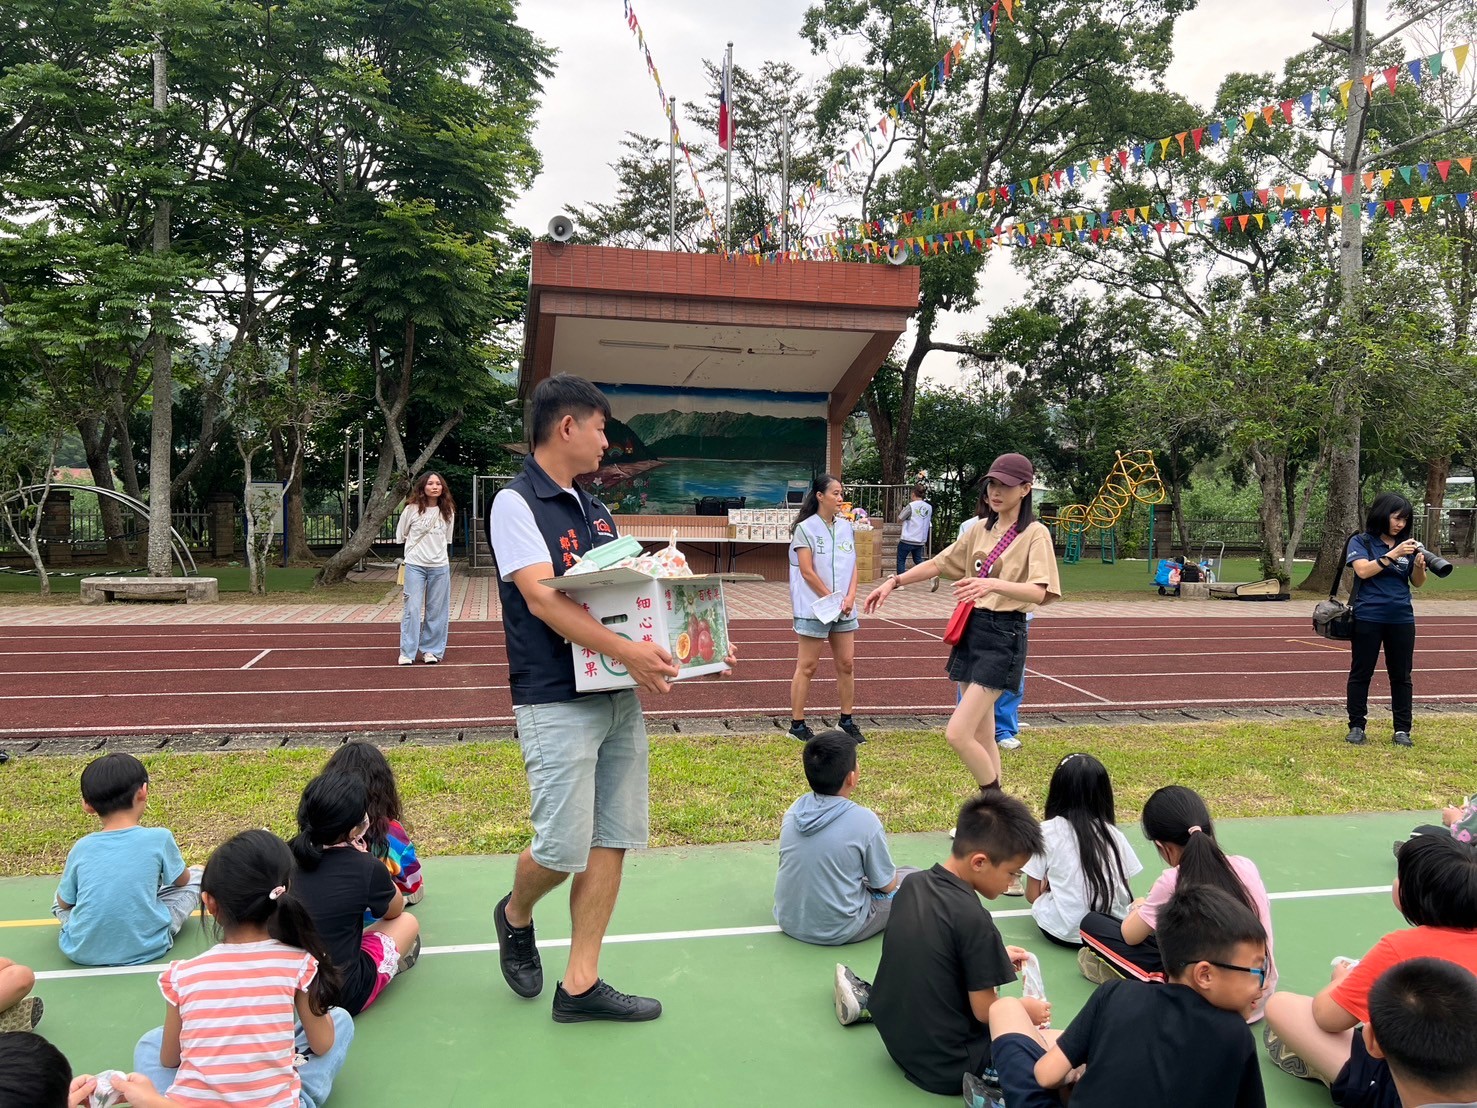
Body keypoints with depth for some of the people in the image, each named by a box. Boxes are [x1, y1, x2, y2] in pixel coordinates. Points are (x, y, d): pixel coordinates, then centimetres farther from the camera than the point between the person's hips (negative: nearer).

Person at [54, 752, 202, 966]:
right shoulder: (159, 838, -9)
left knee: (59, 896, 30)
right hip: (145, 949, -3)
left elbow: (64, 903, 12)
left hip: (82, 952, 3)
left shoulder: (82, 848, -2)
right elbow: (182, 879, 9)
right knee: (196, 874, 14)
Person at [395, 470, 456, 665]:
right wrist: (418, 546, 8)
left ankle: (431, 650, 17)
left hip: (440, 566, 2)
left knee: (436, 611, 6)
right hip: (415, 565, -2)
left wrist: (435, 547, 9)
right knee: (412, 608, -5)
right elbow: (401, 535, 7)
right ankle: (407, 652, 3)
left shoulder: (448, 511, 3)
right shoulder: (412, 509, -4)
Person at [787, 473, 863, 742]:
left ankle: (846, 720, 20)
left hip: (844, 609, 6)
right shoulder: (806, 528, -7)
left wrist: (850, 597, -5)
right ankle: (797, 724, 8)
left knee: (847, 664, 8)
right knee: (807, 667, 0)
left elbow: (852, 566, 10)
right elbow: (807, 571, -12)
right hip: (814, 608, -6)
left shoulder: (846, 527, 11)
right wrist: (832, 599, -12)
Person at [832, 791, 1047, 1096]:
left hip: (895, 1036, 7)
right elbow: (985, 1011, -16)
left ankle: (866, 999, 20)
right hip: (946, 1068, -7)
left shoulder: (912, 884, -3)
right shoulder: (973, 918, -24)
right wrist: (1024, 1010, 3)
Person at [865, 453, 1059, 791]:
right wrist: (893, 582, 11)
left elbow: (1038, 592, -24)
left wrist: (993, 584, -40)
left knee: (957, 734, -13)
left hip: (1003, 638, -7)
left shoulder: (1035, 533, -9)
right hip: (971, 629, 7)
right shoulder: (981, 529, 11)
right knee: (982, 735, 13)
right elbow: (938, 563, 20)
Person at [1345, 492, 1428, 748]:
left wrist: (1419, 565, -13)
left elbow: (1417, 583, 7)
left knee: (1401, 676, 6)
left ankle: (1402, 730, 12)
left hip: (1401, 619, 3)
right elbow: (1363, 570, -17)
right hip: (1368, 618, -3)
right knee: (1361, 673, 3)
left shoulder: (1407, 545, 8)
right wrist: (1393, 554, -23)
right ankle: (1356, 727, 11)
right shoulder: (1361, 542, -1)